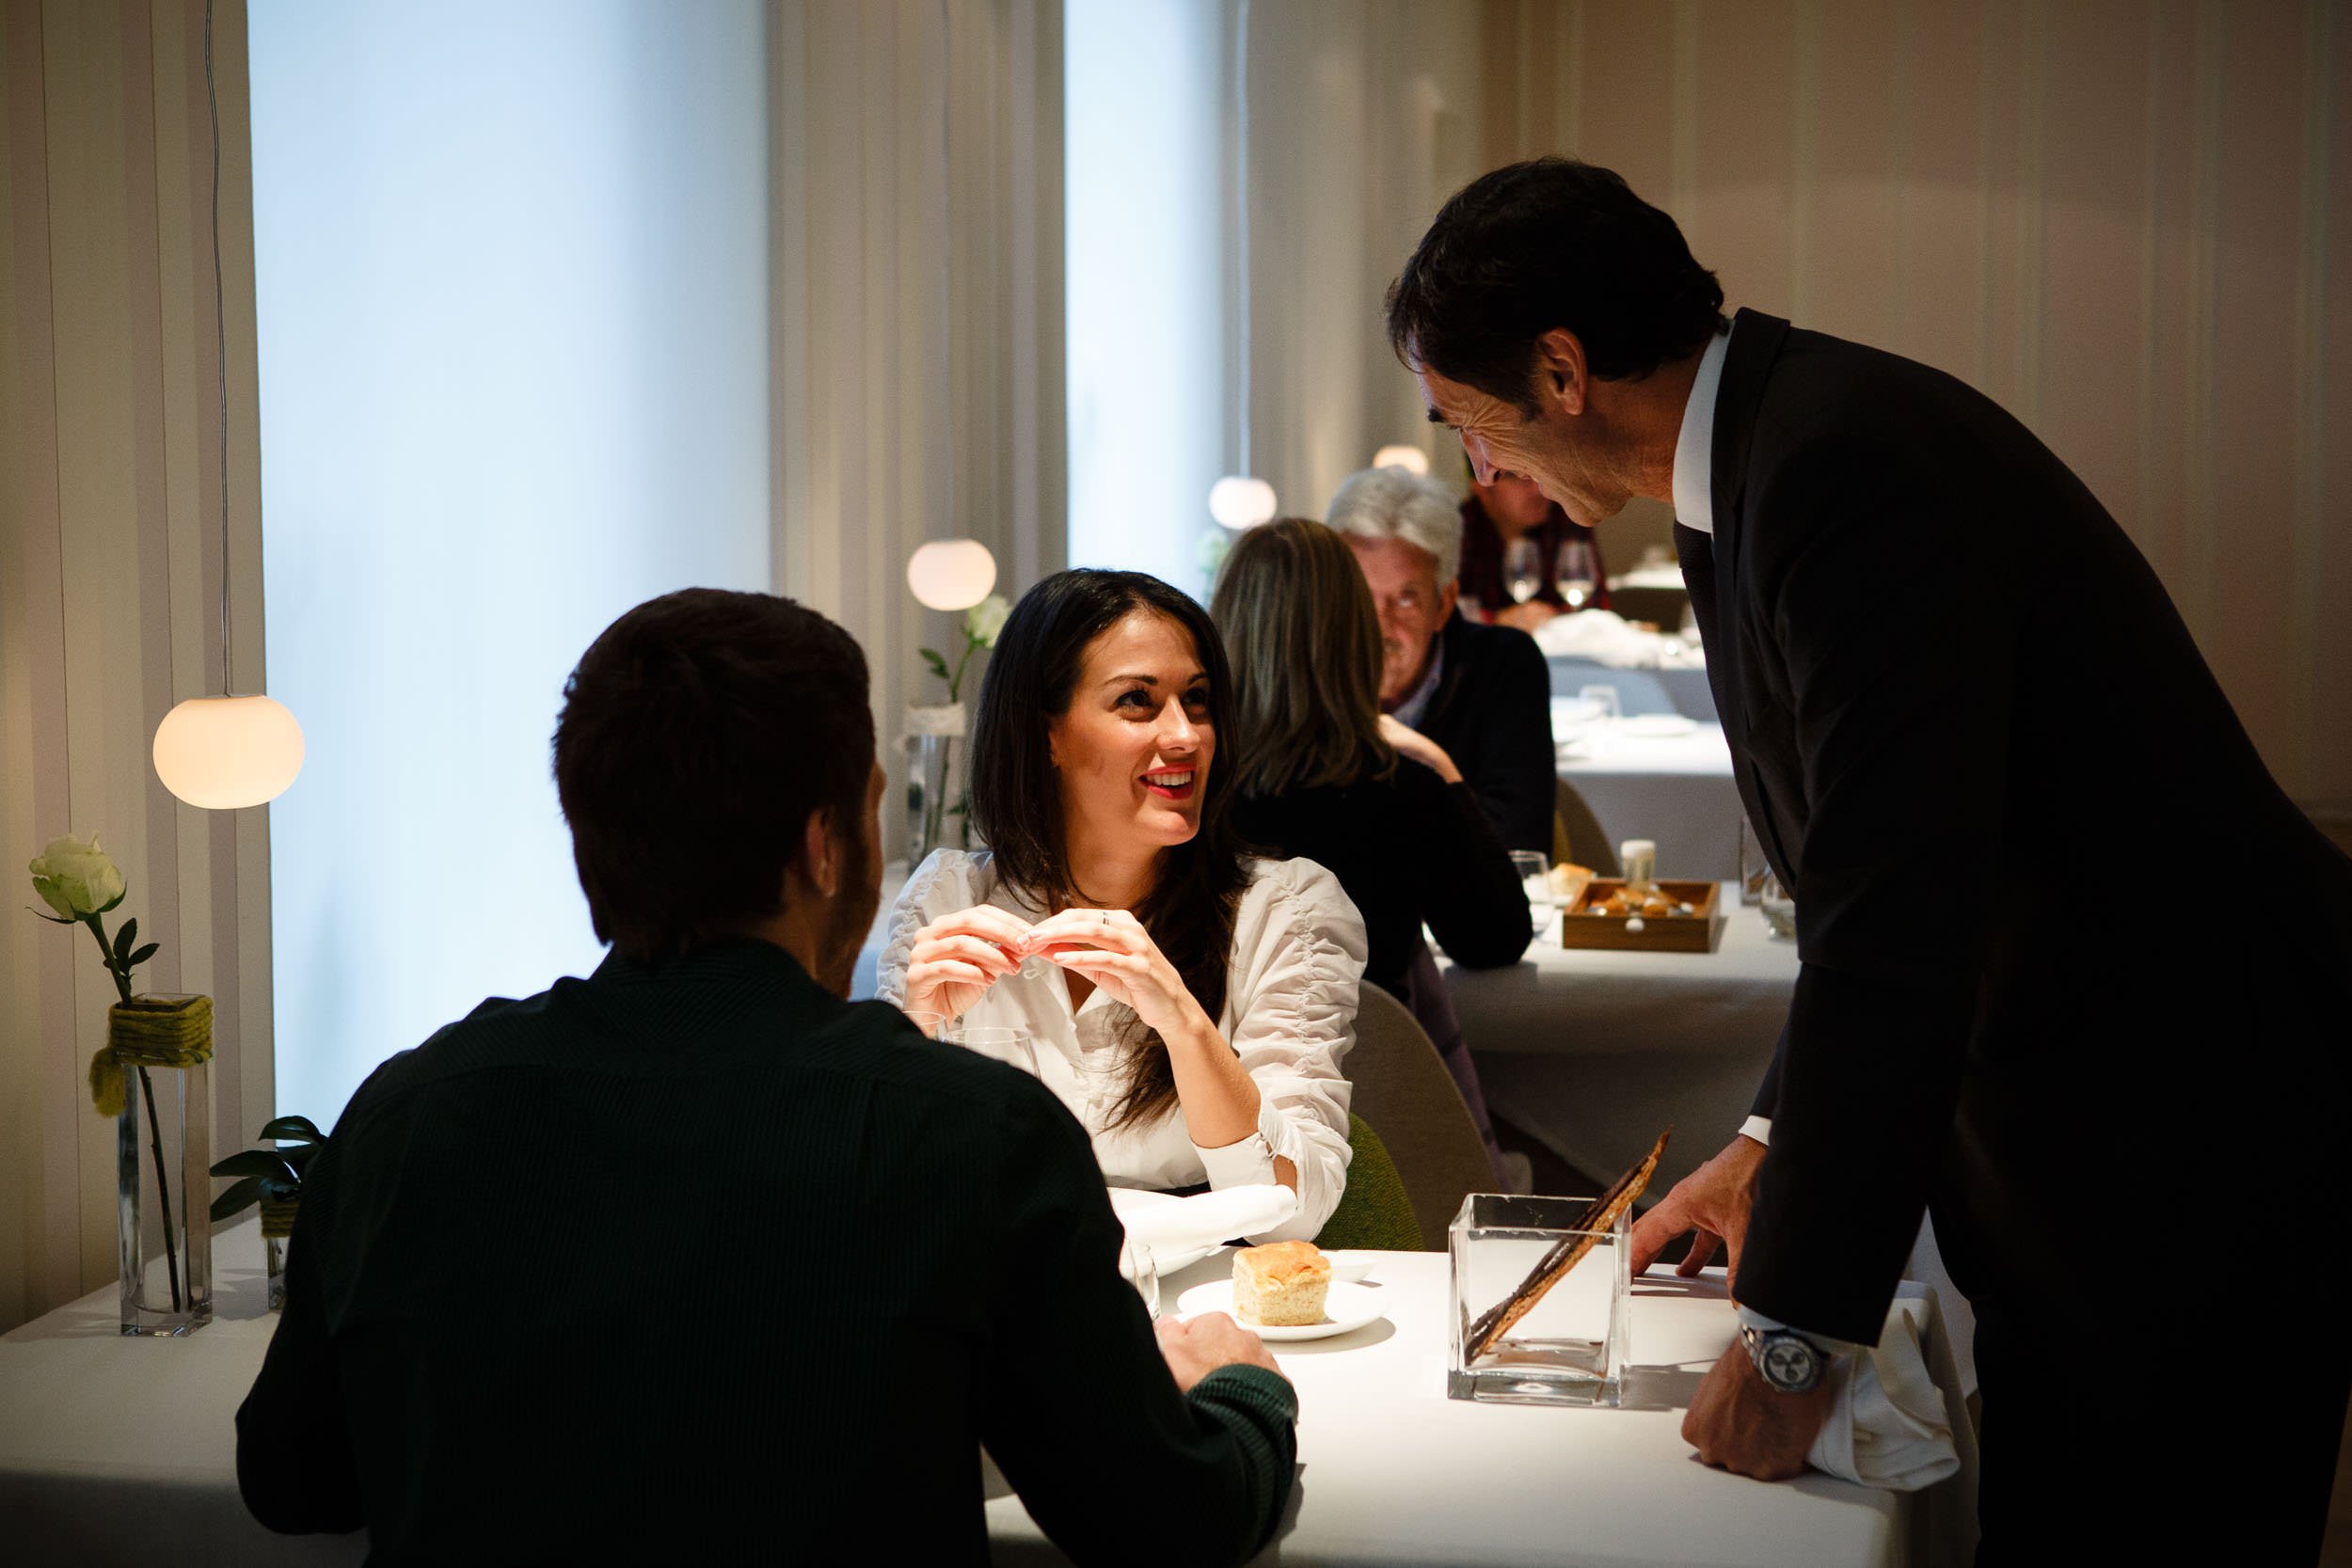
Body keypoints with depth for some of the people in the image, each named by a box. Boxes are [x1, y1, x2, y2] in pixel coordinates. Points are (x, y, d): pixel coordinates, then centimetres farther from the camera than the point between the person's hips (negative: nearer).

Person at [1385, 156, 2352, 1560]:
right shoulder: (1765, 455, 8)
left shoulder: (1849, 464, -24)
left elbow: (1898, 925, -28)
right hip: (2069, 1131, 10)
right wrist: (1779, 1142, 14)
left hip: (2197, 1141, -10)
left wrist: (1798, 1338, -23)